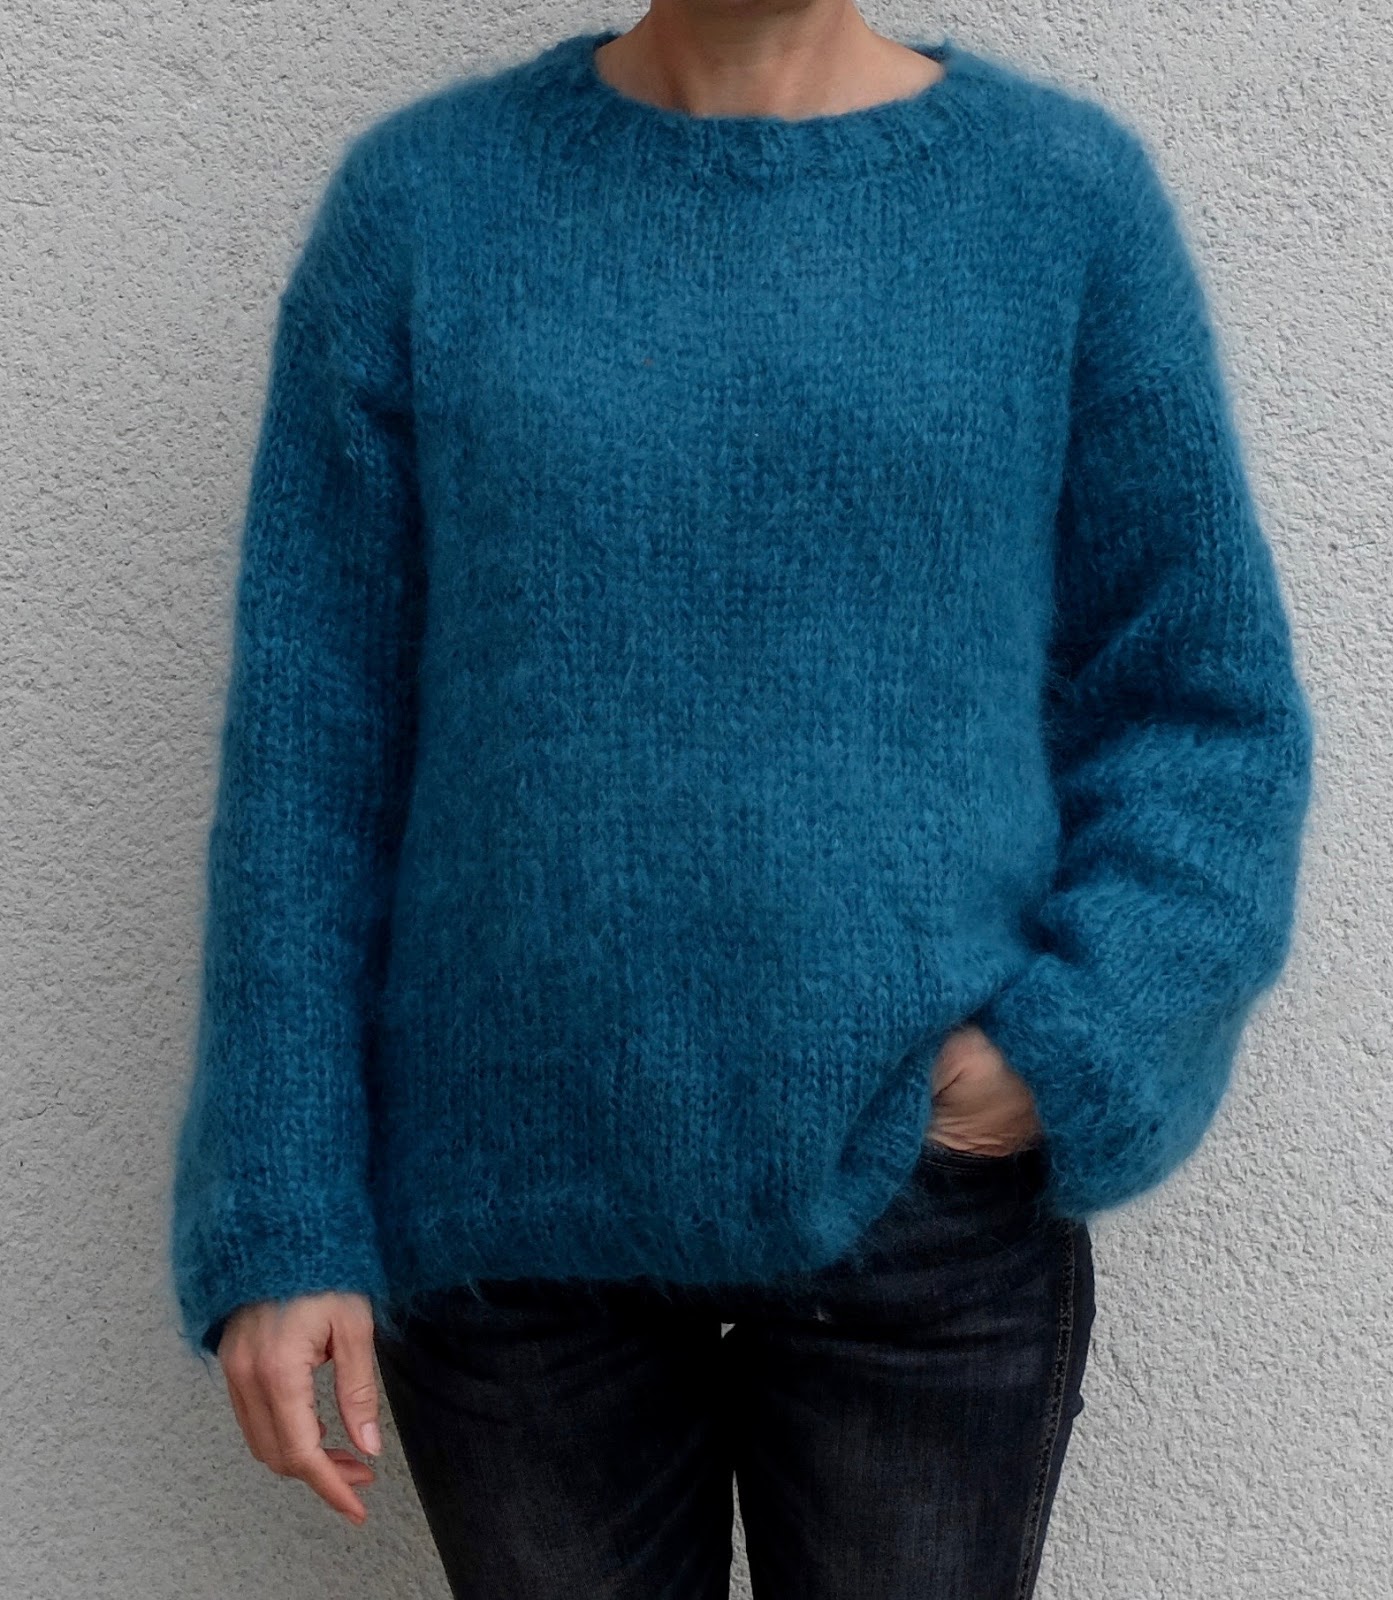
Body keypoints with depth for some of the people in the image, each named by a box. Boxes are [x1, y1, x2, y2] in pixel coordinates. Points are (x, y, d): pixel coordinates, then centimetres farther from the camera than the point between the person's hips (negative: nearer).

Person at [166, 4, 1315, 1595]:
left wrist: (1067, 1055, -13)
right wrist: (276, 1222, -4)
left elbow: (1213, 709, 2)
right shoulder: (421, 199, 0)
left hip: (930, 1216, 0)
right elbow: (309, 743, -1)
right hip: (508, 1214, 1)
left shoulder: (1067, 192, -2)